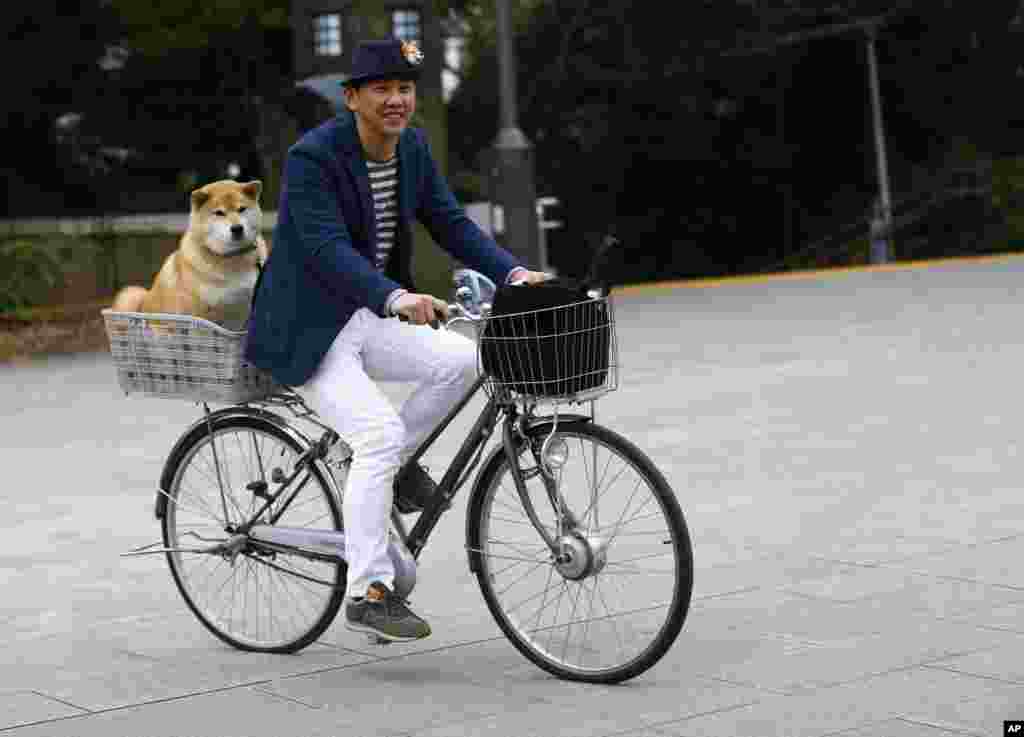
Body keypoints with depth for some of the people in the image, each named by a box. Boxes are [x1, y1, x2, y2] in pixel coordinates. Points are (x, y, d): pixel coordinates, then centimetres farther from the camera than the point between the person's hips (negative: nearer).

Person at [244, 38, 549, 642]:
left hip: (367, 320, 7)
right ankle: (369, 593, -15)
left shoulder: (414, 148, 4)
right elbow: (329, 249, -29)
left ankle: (393, 464, 6)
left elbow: (451, 223, 3)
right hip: (309, 330, -7)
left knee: (465, 360, -16)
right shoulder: (312, 157, -19)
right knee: (380, 433, -23)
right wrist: (396, 297, -44)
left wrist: (513, 272, -12)